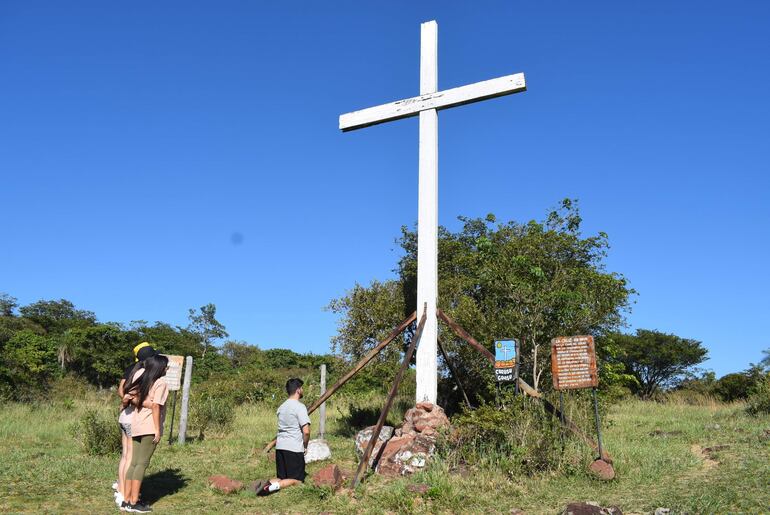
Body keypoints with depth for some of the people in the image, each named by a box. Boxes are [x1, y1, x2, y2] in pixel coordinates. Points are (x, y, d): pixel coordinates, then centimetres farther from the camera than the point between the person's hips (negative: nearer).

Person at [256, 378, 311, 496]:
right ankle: (272, 486, -21)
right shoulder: (300, 407, -10)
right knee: (296, 480, 2)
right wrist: (305, 446, 1)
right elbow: (306, 431, -18)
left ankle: (268, 483, -11)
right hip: (294, 448, -7)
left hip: (280, 446, 7)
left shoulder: (282, 407, 14)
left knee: (282, 478, 17)